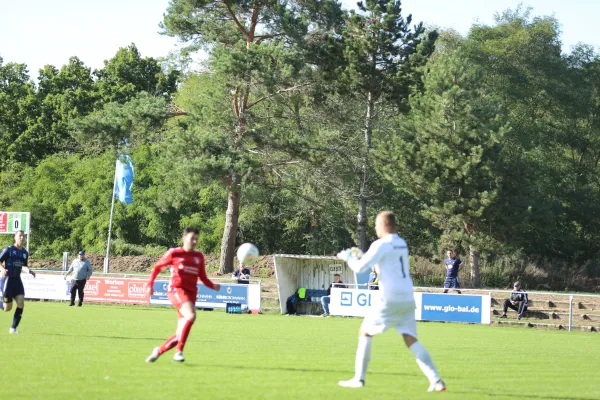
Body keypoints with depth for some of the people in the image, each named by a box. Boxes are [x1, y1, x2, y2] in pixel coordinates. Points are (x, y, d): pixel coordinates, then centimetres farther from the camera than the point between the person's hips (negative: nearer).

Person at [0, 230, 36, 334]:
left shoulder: (25, 253, 12)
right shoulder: (8, 250, -5)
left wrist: (29, 271, 2)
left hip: (17, 280, 5)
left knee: (21, 303, -12)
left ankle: (13, 328, -3)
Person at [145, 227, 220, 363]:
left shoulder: (199, 256, 15)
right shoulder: (174, 253, 3)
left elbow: (203, 278, 18)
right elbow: (157, 267, 12)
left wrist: (213, 286, 1)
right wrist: (150, 284, 4)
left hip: (191, 294, 5)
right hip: (176, 290, -5)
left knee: (181, 334, 2)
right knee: (191, 315, -33)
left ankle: (159, 351, 24)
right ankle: (179, 352, -28)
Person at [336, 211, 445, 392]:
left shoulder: (381, 245, -8)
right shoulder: (402, 244, 16)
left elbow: (360, 267, -11)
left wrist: (347, 256, 8)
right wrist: (361, 256, 29)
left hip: (390, 299, -6)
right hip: (408, 299, 6)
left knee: (365, 332, 9)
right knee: (411, 340, 3)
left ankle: (359, 378, 6)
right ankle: (436, 380, -11)